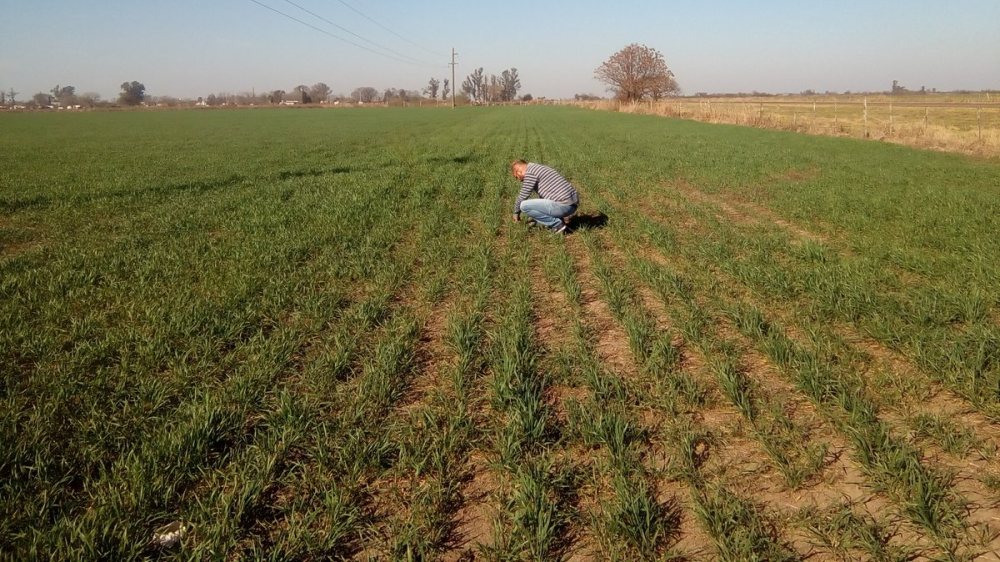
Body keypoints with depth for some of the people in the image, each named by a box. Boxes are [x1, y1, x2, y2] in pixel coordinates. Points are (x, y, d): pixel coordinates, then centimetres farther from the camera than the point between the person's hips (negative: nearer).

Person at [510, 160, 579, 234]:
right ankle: (562, 220, 10)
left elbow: (523, 196, -2)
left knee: (524, 206, -9)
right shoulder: (539, 168, 25)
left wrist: (516, 212, 15)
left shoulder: (530, 172, -6)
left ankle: (557, 224, -5)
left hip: (563, 205, -10)